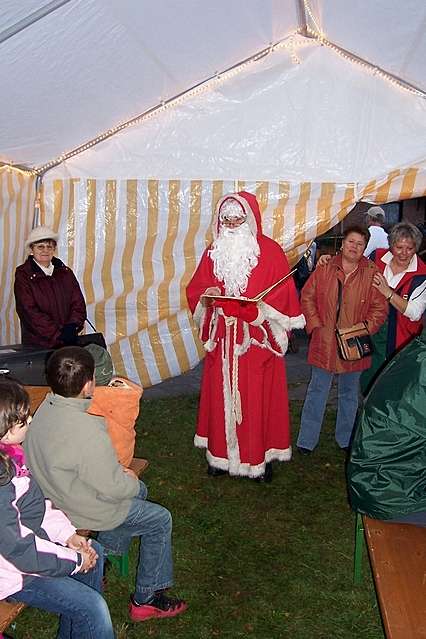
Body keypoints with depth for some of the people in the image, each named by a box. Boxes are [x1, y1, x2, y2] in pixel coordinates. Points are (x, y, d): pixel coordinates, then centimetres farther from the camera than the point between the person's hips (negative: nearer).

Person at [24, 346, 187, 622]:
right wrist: (131, 480, -5)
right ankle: (146, 599, 19)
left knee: (138, 489, 26)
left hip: (57, 493, 9)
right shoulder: (86, 431, -36)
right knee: (160, 520, 8)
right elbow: (111, 488, -26)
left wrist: (117, 469, 3)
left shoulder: (47, 407, -8)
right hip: (80, 509, -9)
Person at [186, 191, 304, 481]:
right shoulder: (213, 252, 8)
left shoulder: (270, 251, -4)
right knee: (222, 395, 8)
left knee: (258, 397, 3)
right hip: (222, 340, 3)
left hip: (257, 340, -3)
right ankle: (222, 454, 22)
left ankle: (260, 456, 18)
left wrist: (255, 309, -22)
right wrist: (207, 295, -11)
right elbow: (195, 290, 11)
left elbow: (284, 296, -7)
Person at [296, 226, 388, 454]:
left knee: (349, 393, 15)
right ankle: (307, 441, 17)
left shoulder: (372, 273, -3)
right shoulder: (325, 269, -1)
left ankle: (346, 439, 31)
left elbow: (380, 308, -1)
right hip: (324, 342, 0)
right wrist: (315, 325, -5)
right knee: (317, 390, 7)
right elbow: (307, 297, 3)